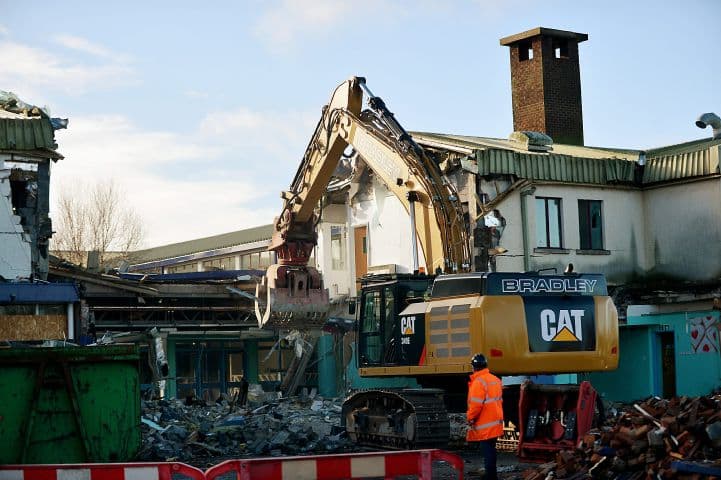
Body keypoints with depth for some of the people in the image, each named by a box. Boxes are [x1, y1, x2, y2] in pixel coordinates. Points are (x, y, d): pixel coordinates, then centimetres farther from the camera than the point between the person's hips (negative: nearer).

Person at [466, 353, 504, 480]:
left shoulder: (479, 382, -17)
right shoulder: (496, 380, 10)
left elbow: (476, 404, -21)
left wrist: (470, 418, -8)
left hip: (484, 426, -8)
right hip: (495, 423, 9)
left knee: (487, 452, -5)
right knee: (490, 450, 16)